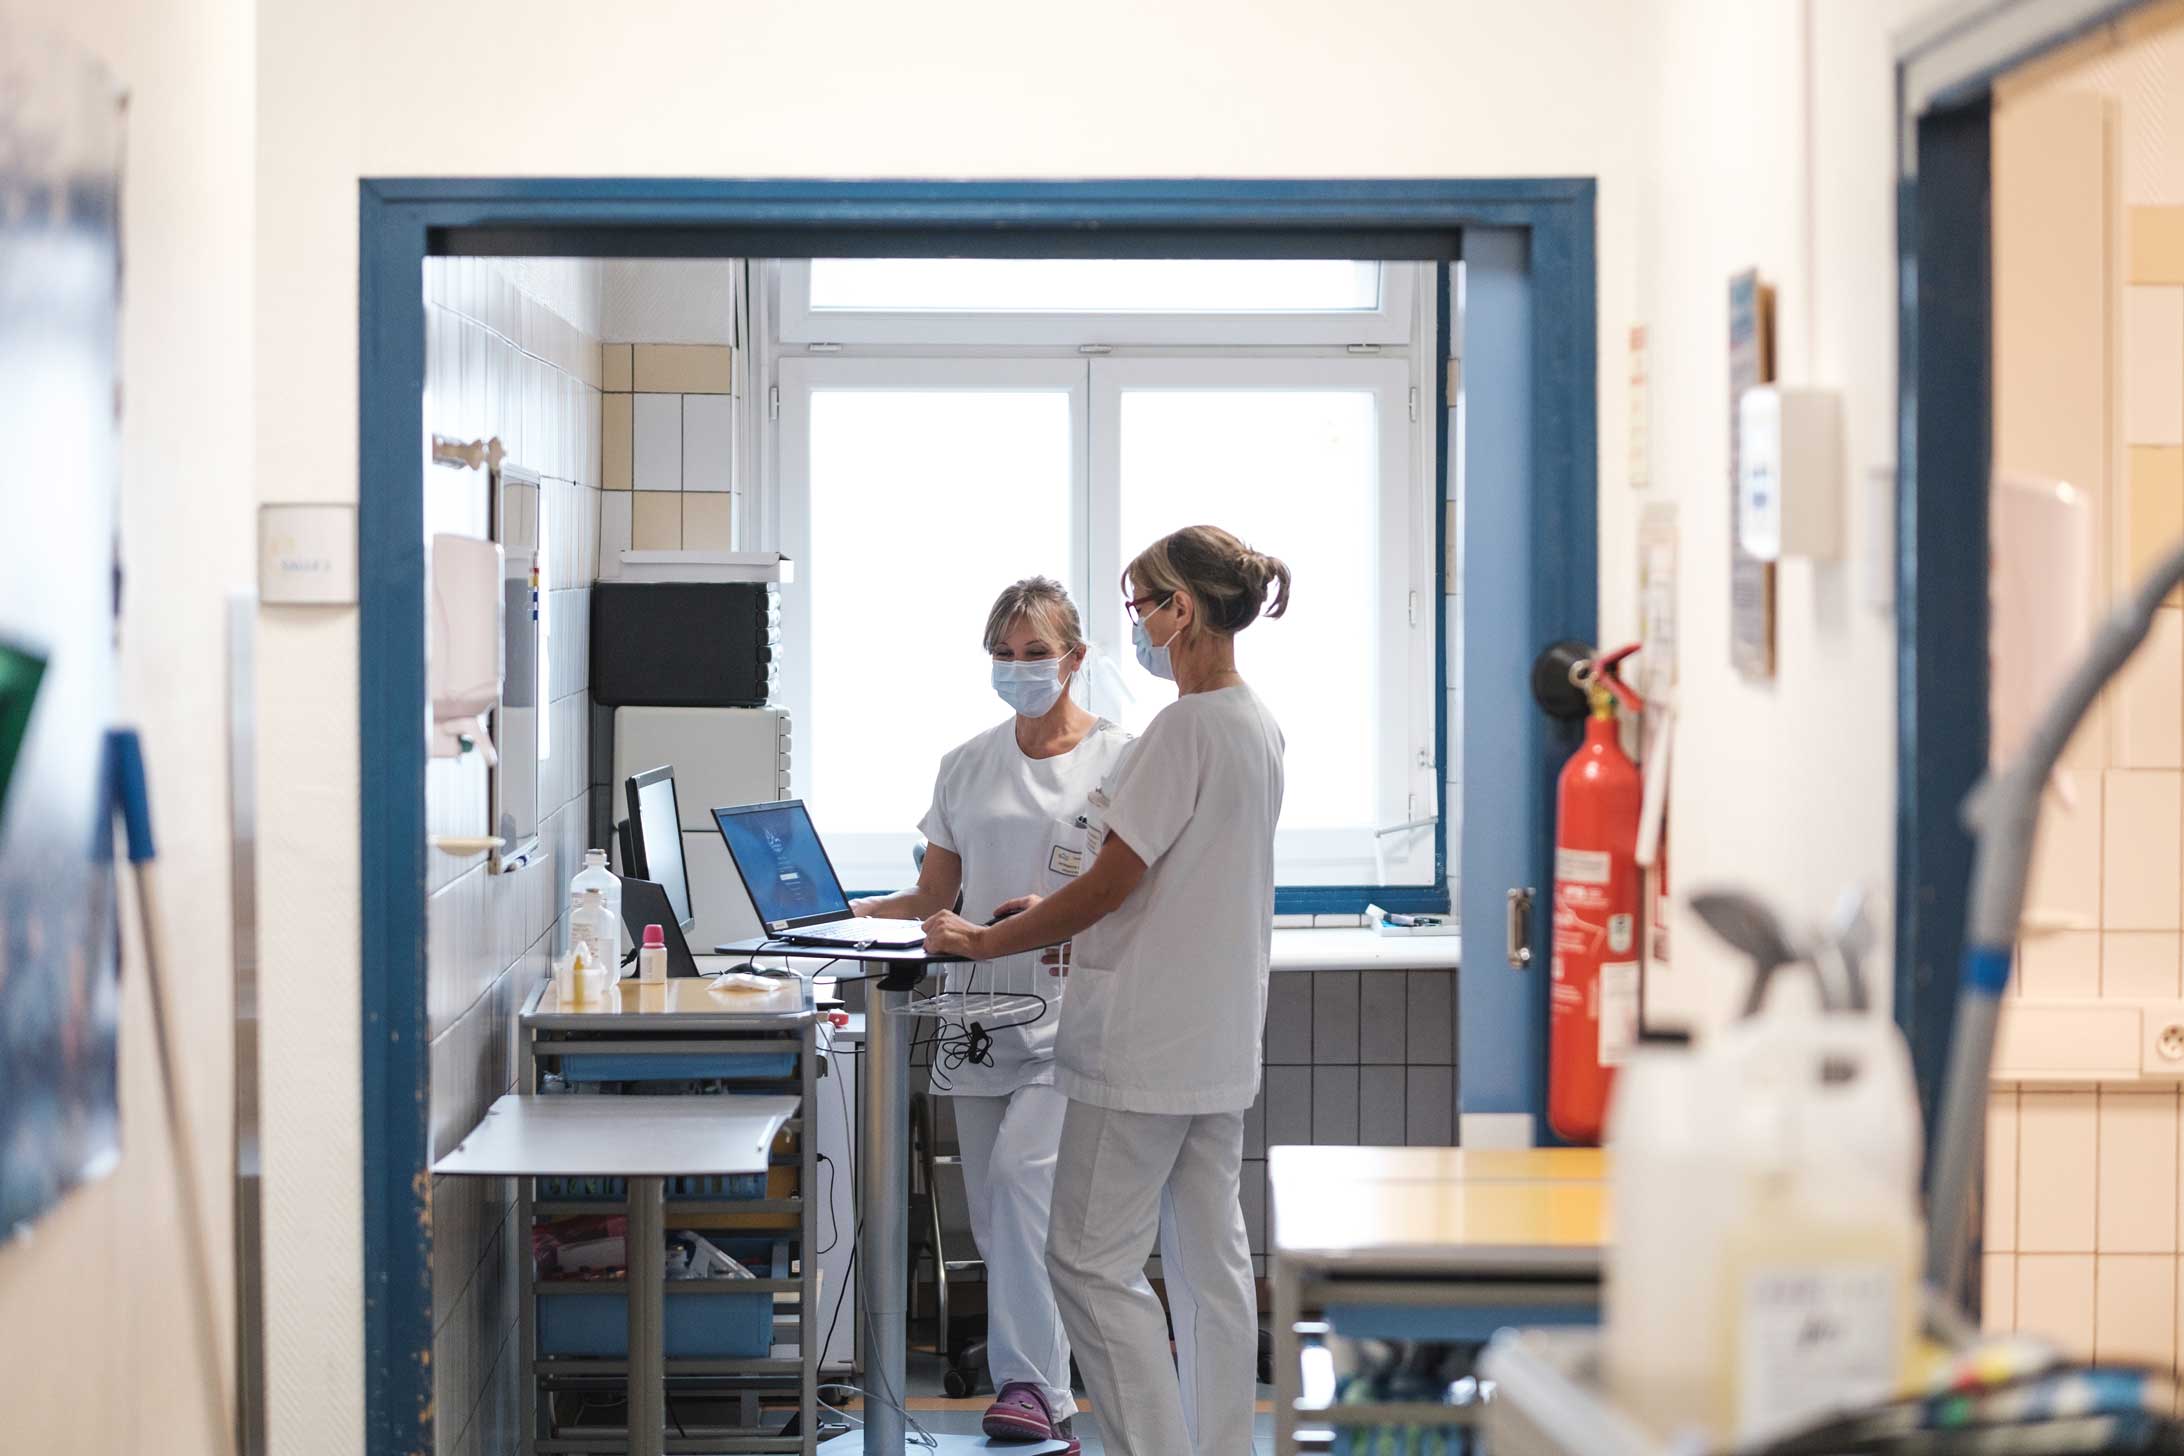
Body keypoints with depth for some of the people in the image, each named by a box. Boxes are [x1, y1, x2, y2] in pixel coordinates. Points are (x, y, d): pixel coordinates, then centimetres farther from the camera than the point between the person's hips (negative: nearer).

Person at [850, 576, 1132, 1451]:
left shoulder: (1117, 761, 1)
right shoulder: (966, 767, 13)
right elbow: (932, 898, 15)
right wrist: (850, 914, -2)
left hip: (1071, 1008, -5)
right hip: (980, 1008, 5)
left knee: (1022, 1168, -23)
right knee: (995, 1215, 4)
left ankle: (1032, 1384, -22)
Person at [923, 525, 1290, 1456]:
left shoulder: (1186, 728, -18)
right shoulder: (1258, 726, 11)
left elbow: (1112, 884, -17)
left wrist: (984, 941, -7)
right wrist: (1067, 912, 15)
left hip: (1145, 1042, -9)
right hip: (1219, 1037, 9)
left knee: (1092, 1257, -3)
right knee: (1210, 1257, 11)